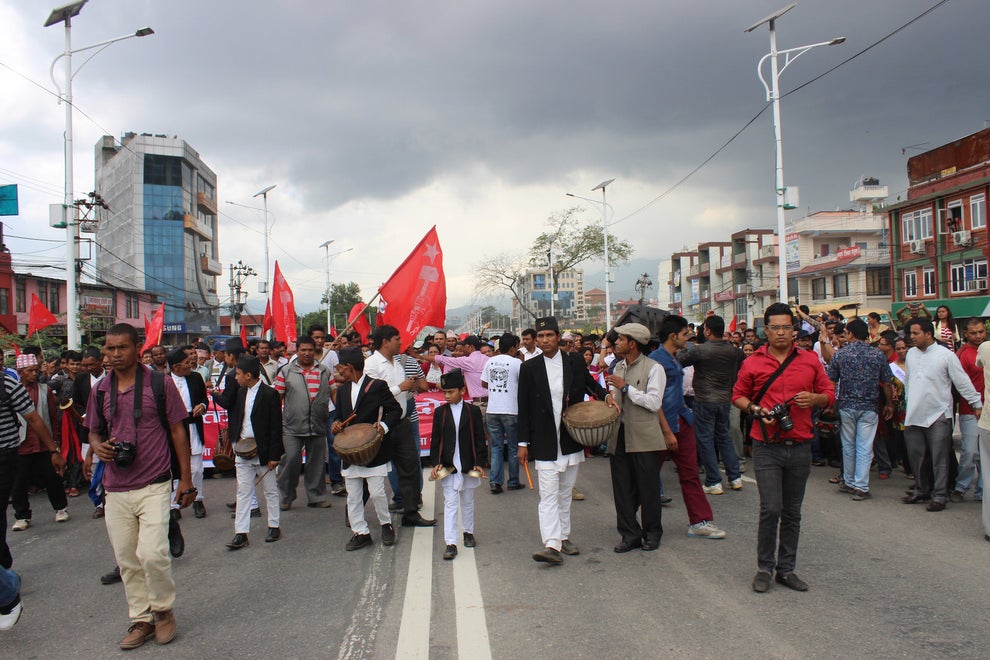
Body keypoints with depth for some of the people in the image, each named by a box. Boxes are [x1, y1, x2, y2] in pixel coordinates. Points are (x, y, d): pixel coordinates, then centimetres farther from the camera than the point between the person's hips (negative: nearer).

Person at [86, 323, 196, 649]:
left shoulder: (160, 383, -4)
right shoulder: (101, 390, 7)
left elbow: (177, 430, 0)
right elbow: (94, 431, 18)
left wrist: (185, 478, -1)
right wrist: (99, 446, -7)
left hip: (154, 485, -4)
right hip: (115, 488, 5)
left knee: (152, 554, -14)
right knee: (126, 559, 10)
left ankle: (163, 610, 12)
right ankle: (141, 619, 26)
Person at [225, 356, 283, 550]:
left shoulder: (269, 394, -12)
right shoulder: (241, 392, 8)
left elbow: (276, 427, -13)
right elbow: (236, 419, 16)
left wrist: (273, 455, -14)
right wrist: (235, 442, 3)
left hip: (263, 451, -6)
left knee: (270, 490, 9)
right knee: (243, 492, 4)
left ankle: (274, 527, 22)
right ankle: (241, 533, 6)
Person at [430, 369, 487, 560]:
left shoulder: (473, 411, -2)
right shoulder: (440, 413, 1)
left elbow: (480, 439, 1)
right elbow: (435, 440, 2)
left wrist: (479, 462, -6)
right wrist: (436, 463, -7)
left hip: (468, 466, 0)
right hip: (447, 467, 0)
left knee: (467, 502, 15)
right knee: (450, 504, -2)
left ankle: (468, 532, 35)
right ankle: (450, 543, -2)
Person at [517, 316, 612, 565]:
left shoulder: (575, 361, 2)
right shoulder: (529, 368, -3)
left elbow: (591, 384, 19)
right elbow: (524, 408, -1)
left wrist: (606, 395, -3)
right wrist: (523, 442, -3)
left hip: (571, 440, 3)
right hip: (545, 442, -3)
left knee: (565, 493, 15)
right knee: (548, 494, -9)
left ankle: (563, 537, 27)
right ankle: (551, 545, -12)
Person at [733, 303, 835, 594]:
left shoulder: (810, 360, 6)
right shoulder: (752, 363, 1)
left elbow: (829, 393, 12)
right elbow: (738, 396, 10)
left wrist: (814, 399, -10)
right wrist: (755, 410, -10)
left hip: (800, 447, 3)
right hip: (767, 447, -2)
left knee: (792, 513, 10)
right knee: (771, 509, -8)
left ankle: (786, 569, 23)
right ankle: (765, 568, 9)